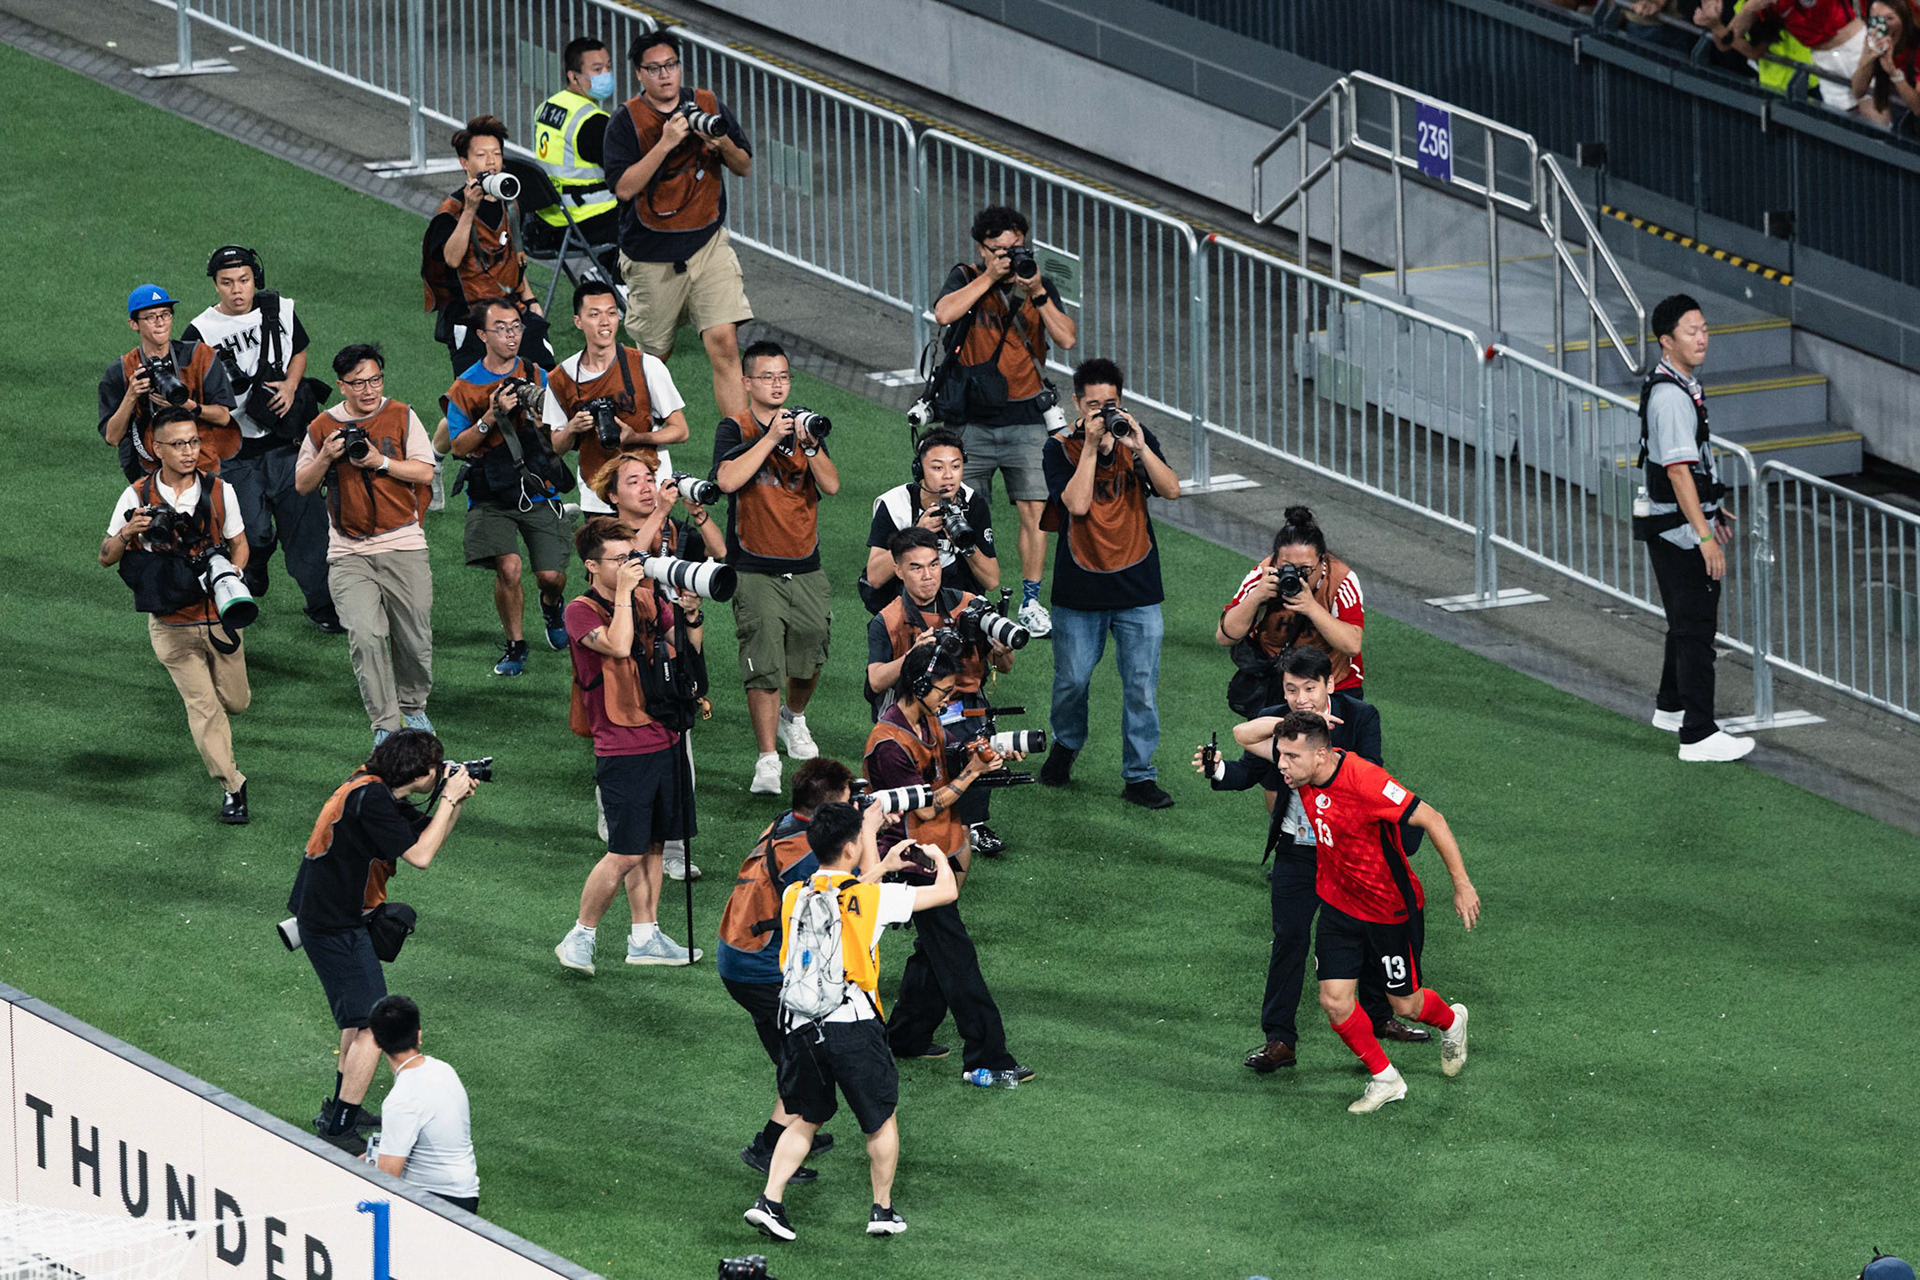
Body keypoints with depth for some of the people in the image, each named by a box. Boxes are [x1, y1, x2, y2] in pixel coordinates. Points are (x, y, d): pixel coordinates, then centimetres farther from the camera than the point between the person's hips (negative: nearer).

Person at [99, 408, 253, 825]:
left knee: (234, 700, 13)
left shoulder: (220, 491, -4)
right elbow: (106, 558, -1)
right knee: (203, 704, -9)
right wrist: (126, 533, -23)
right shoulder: (138, 497, -8)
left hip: (219, 618, 2)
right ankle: (231, 788, 1)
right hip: (171, 625, -2)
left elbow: (239, 544, 8)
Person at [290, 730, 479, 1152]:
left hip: (342, 916, 11)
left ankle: (342, 1108, 37)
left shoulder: (381, 794, 7)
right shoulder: (370, 798, -24)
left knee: (360, 1013, 25)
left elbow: (427, 834, 19)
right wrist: (449, 798, -15)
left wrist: (456, 800, 2)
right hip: (335, 925, -11)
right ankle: (338, 1131, -11)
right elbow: (420, 856, -23)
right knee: (372, 1025, -11)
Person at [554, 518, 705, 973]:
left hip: (663, 741, 7)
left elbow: (689, 649, 15)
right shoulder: (582, 612, -10)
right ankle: (580, 938, 6)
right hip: (622, 749, -7)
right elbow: (618, 646, -27)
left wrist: (689, 614, -4)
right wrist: (623, 592, -21)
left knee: (652, 844, 12)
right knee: (626, 854, -7)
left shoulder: (649, 598, 9)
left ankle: (645, 936, 21)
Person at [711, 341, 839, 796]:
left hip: (805, 568, 4)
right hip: (755, 569, -4)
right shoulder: (735, 430, -2)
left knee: (810, 658, 8)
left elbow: (831, 485, -2)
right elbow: (728, 480, -20)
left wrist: (810, 444, -18)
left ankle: (794, 718, 39)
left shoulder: (804, 424, 8)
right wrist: (772, 438, -21)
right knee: (763, 666, -11)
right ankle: (767, 761, -8)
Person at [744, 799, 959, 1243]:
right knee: (882, 1118, 17)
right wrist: (939, 857, 23)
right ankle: (883, 1209, 23)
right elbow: (947, 891, 3)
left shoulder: (794, 895, 6)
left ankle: (770, 1199, 6)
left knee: (805, 1120, 19)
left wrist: (883, 865, 37)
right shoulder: (872, 897, -7)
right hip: (852, 1022, -4)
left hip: (800, 1020, 4)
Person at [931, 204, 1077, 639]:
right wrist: (990, 277, -20)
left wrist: (1037, 293, -16)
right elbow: (944, 314, -21)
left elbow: (1067, 339, -6)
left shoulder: (1040, 285, 5)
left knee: (1035, 510, -4)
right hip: (973, 419, -1)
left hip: (1025, 419, 1)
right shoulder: (966, 278, 0)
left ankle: (1031, 603, 5)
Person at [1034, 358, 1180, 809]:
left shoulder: (1137, 438, 2)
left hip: (1138, 586, 1)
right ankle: (1066, 745, 37)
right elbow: (1077, 504, -19)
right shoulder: (1061, 447, -5)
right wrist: (1091, 446, -21)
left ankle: (1139, 775, 9)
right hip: (1080, 587, -1)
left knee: (1142, 686, 0)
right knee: (1072, 680, 8)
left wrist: (1138, 447, -21)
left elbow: (1171, 490, -10)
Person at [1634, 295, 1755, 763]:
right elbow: (1678, 471, -26)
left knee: (1691, 618, 23)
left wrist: (1712, 510, 32)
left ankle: (1670, 707, 38)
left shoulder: (1682, 385, 11)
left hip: (1687, 521, 11)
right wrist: (1704, 535, -28)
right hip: (1676, 528, -11)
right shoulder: (1669, 396, -22)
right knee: (1695, 627, -10)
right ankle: (1698, 734, -10)